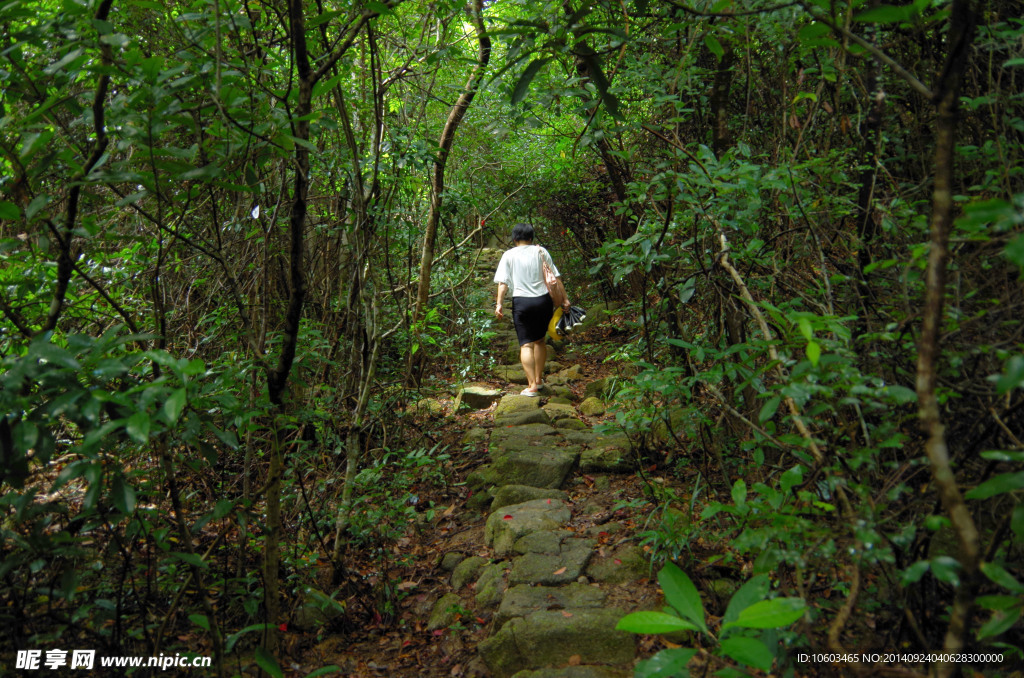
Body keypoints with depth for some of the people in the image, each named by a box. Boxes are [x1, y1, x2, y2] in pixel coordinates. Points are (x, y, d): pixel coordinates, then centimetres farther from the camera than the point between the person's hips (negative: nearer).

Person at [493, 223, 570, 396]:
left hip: (521, 302, -2)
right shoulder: (540, 251, 8)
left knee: (526, 344, -1)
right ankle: (539, 379, 28)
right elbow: (555, 278, 4)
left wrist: (499, 303, -5)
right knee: (539, 340, 20)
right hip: (543, 300, 3)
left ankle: (532, 385, -10)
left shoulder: (509, 255, 4)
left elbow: (503, 282, -6)